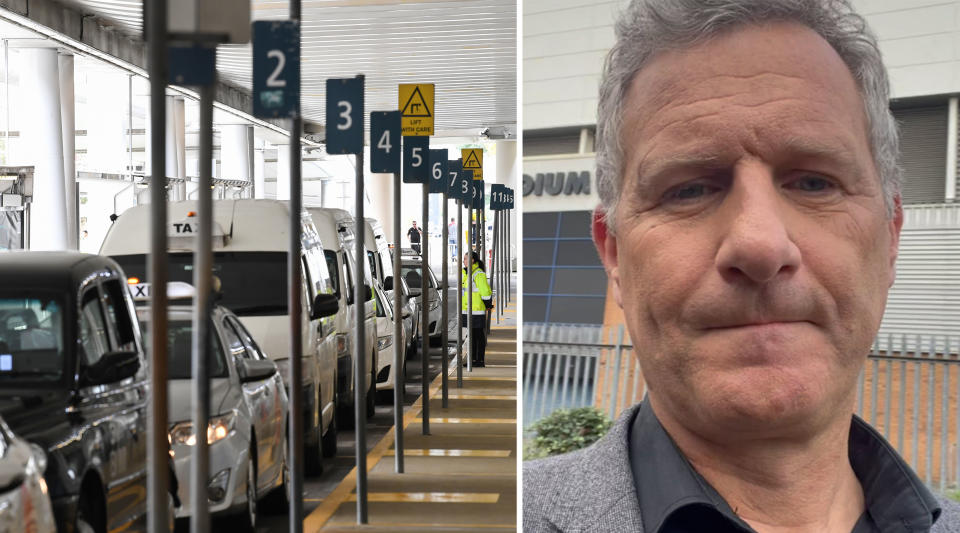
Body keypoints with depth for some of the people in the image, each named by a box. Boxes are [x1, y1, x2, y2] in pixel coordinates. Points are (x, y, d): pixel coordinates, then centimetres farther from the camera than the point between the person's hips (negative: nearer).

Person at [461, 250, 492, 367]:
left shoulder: (479, 274, -15)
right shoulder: (467, 273, 14)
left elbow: (486, 291, -16)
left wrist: (488, 304, -8)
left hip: (477, 311, -9)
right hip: (468, 310, 9)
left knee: (479, 335, -3)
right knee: (472, 335, 12)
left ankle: (480, 360, 1)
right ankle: (474, 359, 17)